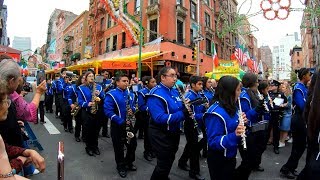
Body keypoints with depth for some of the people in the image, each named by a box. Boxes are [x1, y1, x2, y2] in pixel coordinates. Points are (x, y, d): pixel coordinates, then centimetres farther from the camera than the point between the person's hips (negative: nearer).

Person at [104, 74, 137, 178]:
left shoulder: (130, 94, 6)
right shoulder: (111, 95, -15)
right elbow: (108, 111, -21)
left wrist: (132, 110, -8)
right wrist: (121, 121, -24)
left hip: (128, 124, 6)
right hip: (117, 125, -6)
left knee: (133, 144, 13)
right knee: (119, 147, 8)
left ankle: (129, 163, 37)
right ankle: (121, 167, 31)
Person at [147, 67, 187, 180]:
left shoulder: (175, 92, 4)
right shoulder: (156, 94, -23)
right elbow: (160, 118, -31)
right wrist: (183, 114, -35)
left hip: (174, 133, 8)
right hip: (161, 135, -8)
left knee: (169, 161, 24)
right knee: (164, 164, 4)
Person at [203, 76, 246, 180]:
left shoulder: (231, 108, 1)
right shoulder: (216, 113, -27)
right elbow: (213, 142, -27)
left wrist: (241, 123, -7)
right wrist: (234, 135, -37)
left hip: (230, 156, 9)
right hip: (218, 160, -9)